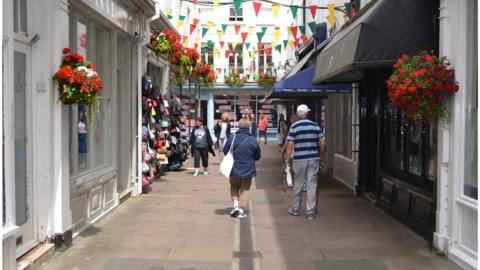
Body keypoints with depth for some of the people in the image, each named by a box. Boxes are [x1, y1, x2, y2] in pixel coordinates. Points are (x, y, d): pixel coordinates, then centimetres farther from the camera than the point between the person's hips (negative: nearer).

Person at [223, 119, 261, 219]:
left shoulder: (231, 139, -9)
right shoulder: (253, 141, -11)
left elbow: (225, 152, 3)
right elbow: (257, 156, 0)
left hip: (234, 170, 1)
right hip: (247, 170, -1)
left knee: (234, 187, 22)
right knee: (244, 190, 11)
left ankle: (235, 204, 5)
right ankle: (241, 210, 9)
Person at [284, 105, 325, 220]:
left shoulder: (294, 127, -3)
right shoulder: (315, 126, 4)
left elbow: (290, 146, -7)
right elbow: (322, 143, 2)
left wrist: (287, 160, -1)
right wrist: (321, 157, 15)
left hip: (299, 160, -1)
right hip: (313, 159, 1)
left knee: (298, 185, 12)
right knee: (312, 185, 4)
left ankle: (295, 209, 25)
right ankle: (311, 212, 6)